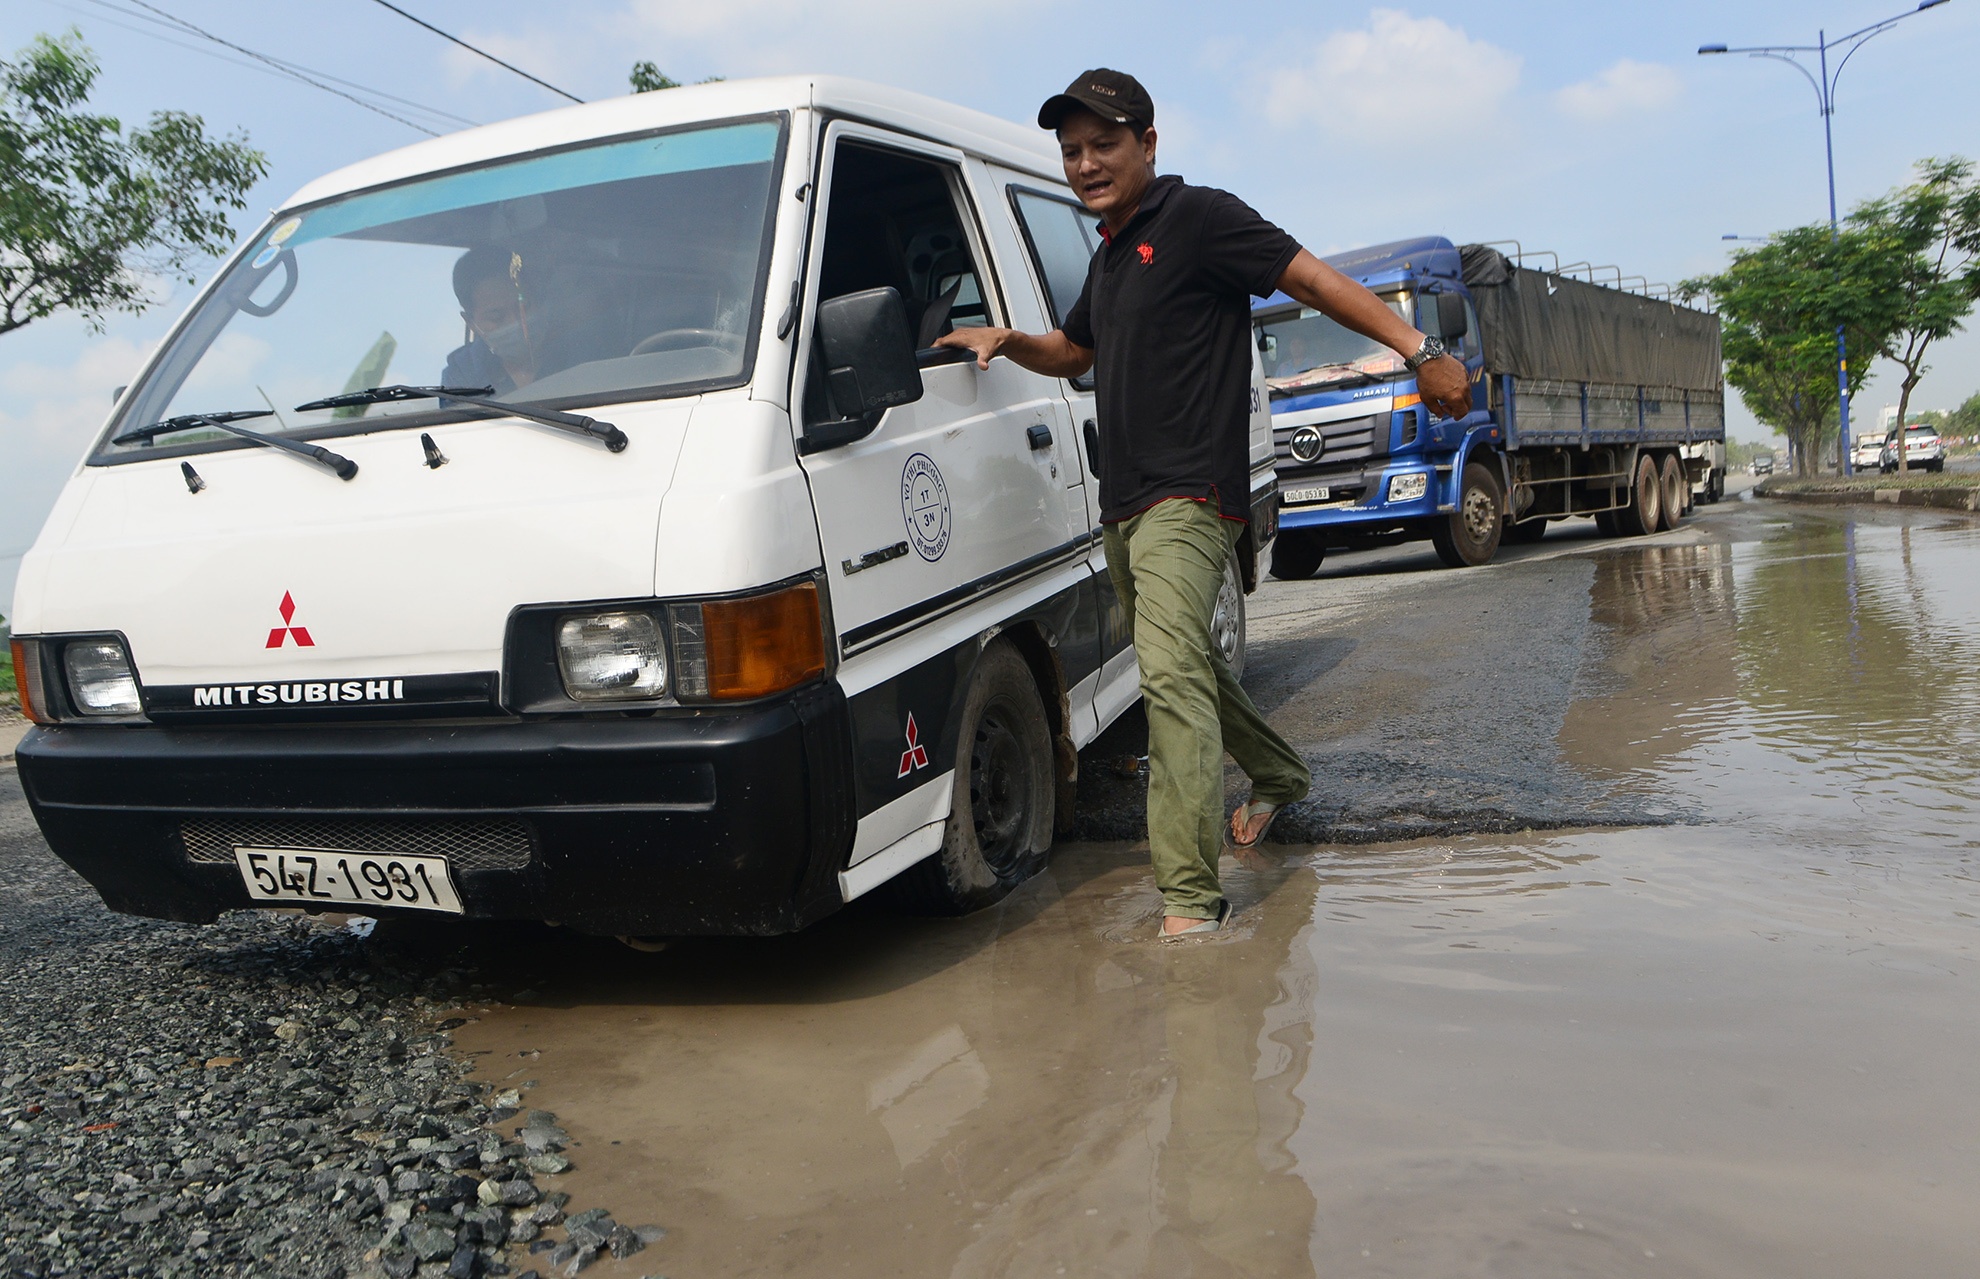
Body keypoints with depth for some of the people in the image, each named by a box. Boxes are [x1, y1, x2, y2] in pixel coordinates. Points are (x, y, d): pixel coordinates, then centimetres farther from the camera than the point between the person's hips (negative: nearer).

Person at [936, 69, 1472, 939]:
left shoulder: (1199, 218, -5)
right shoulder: (1110, 255, 21)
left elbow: (1314, 281, -10)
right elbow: (1074, 352, 34)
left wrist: (1419, 352, -18)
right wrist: (1004, 340, 14)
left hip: (1190, 497, -9)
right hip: (1124, 505, 10)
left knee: (1171, 674, -21)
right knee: (1182, 664, 20)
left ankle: (1190, 897, -23)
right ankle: (1278, 778, 43)